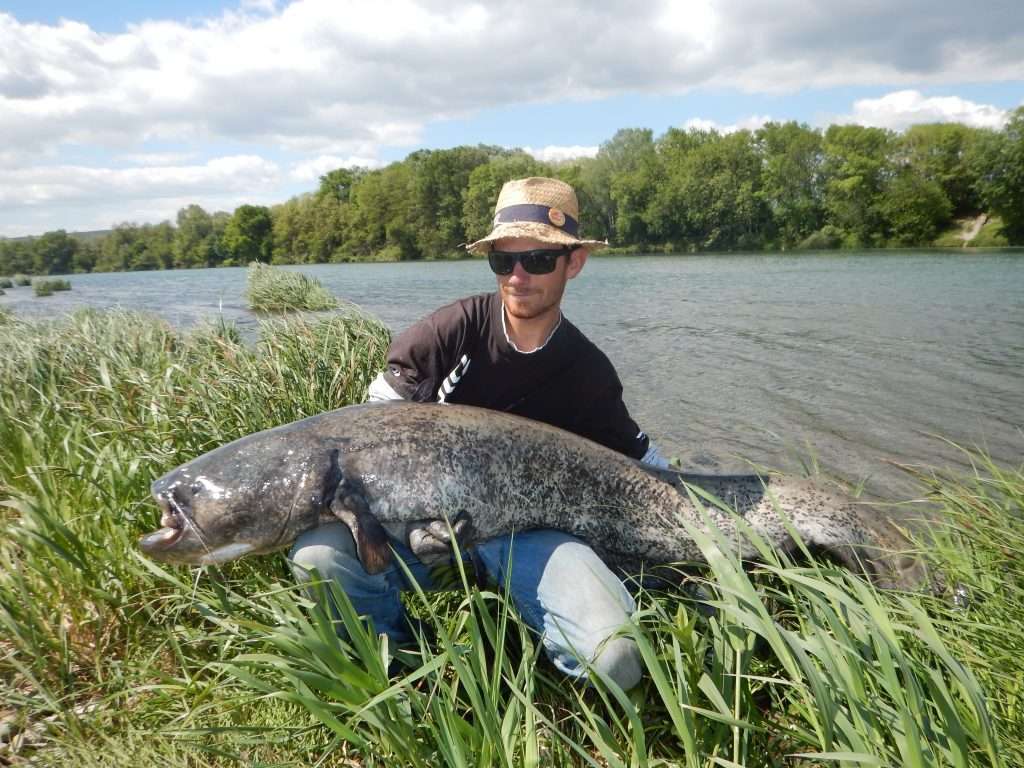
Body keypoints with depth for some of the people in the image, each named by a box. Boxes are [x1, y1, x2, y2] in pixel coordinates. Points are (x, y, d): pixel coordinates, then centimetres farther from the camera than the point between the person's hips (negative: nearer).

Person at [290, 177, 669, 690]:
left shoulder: (588, 373, -3)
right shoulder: (458, 327, -9)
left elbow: (639, 458, 11)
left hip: (527, 529, 1)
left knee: (616, 660, -24)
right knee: (318, 555, -28)